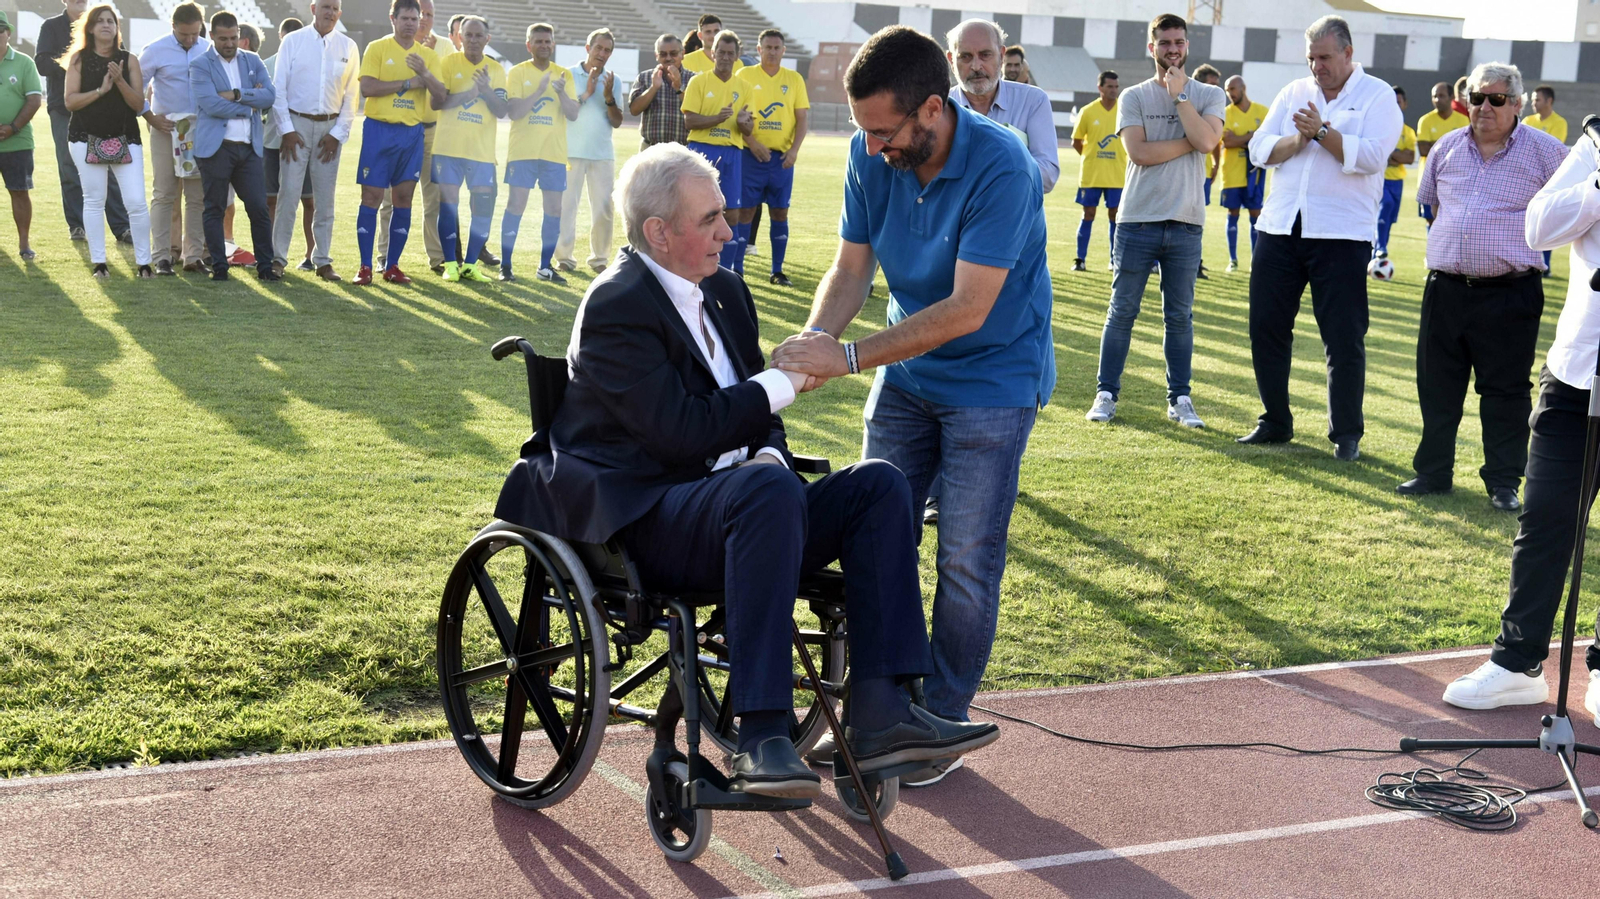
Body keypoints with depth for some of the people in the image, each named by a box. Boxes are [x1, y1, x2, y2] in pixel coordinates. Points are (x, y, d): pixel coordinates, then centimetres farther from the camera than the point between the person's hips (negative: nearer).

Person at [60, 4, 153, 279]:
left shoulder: (129, 60, 6)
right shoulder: (79, 59, 4)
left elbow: (139, 104, 1)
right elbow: (70, 101, -3)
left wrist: (120, 82, -14)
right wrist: (101, 90, -14)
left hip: (126, 140, 0)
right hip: (87, 139, 0)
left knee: (136, 202, -7)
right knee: (94, 201, 3)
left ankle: (144, 262, 2)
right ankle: (98, 262, 10)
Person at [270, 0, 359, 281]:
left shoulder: (348, 47, 5)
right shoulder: (292, 41, 0)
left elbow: (351, 95, 6)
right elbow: (278, 88, -1)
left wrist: (338, 133, -2)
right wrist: (286, 129, -7)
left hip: (330, 127, 2)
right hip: (297, 123, -2)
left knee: (325, 198, 6)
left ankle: (323, 261, 13)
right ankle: (278, 257, 2)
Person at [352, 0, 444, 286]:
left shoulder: (429, 55, 10)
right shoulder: (377, 48, 0)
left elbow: (440, 99, 2)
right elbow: (367, 87, -13)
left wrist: (426, 74, -15)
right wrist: (409, 83, -13)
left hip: (413, 133, 3)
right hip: (379, 130, -3)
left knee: (403, 200, 3)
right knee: (371, 198, -4)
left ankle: (392, 266, 11)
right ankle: (365, 267, 0)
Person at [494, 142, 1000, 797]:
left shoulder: (724, 290, 16)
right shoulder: (615, 307, -11)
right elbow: (679, 432, -21)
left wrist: (769, 453, -4)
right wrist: (783, 381, -11)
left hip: (735, 504, 9)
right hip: (645, 518, -8)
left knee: (878, 483, -10)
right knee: (768, 489, -37)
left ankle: (878, 712, -18)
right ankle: (761, 738, -37)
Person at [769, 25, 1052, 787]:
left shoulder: (999, 167, -27)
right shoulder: (871, 157, -9)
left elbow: (967, 309, -29)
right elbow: (851, 268, -3)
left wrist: (849, 357, -32)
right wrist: (815, 337, -24)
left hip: (993, 377, -5)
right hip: (907, 369, 5)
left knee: (966, 559, -2)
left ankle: (944, 722, 14)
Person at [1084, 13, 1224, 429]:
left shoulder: (1209, 95, 7)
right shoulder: (1134, 97, 4)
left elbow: (1207, 140, -12)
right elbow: (1139, 152, -10)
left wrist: (1179, 94, -7)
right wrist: (1190, 143, -8)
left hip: (1185, 224, 1)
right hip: (1138, 221, -1)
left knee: (1180, 316, 7)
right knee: (1122, 311, 3)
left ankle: (1180, 399, 15)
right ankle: (1106, 393, 10)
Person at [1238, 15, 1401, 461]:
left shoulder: (1377, 96, 1)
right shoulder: (1293, 93, 14)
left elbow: (1371, 156, -14)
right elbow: (1259, 148, 5)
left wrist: (1322, 132, -17)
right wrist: (1297, 141, -12)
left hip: (1341, 235, -5)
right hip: (1280, 228, 5)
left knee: (1344, 339, -1)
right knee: (1266, 327, 6)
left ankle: (1347, 433, 10)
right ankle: (1275, 422, 20)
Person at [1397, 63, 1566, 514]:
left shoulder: (1544, 151, -3)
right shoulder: (1448, 147, 9)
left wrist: (1527, 233, 1)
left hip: (1510, 294, -4)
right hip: (1446, 289, 4)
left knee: (1505, 391, 2)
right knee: (1437, 386, 9)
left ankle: (1504, 483, 11)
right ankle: (1433, 472, 21)